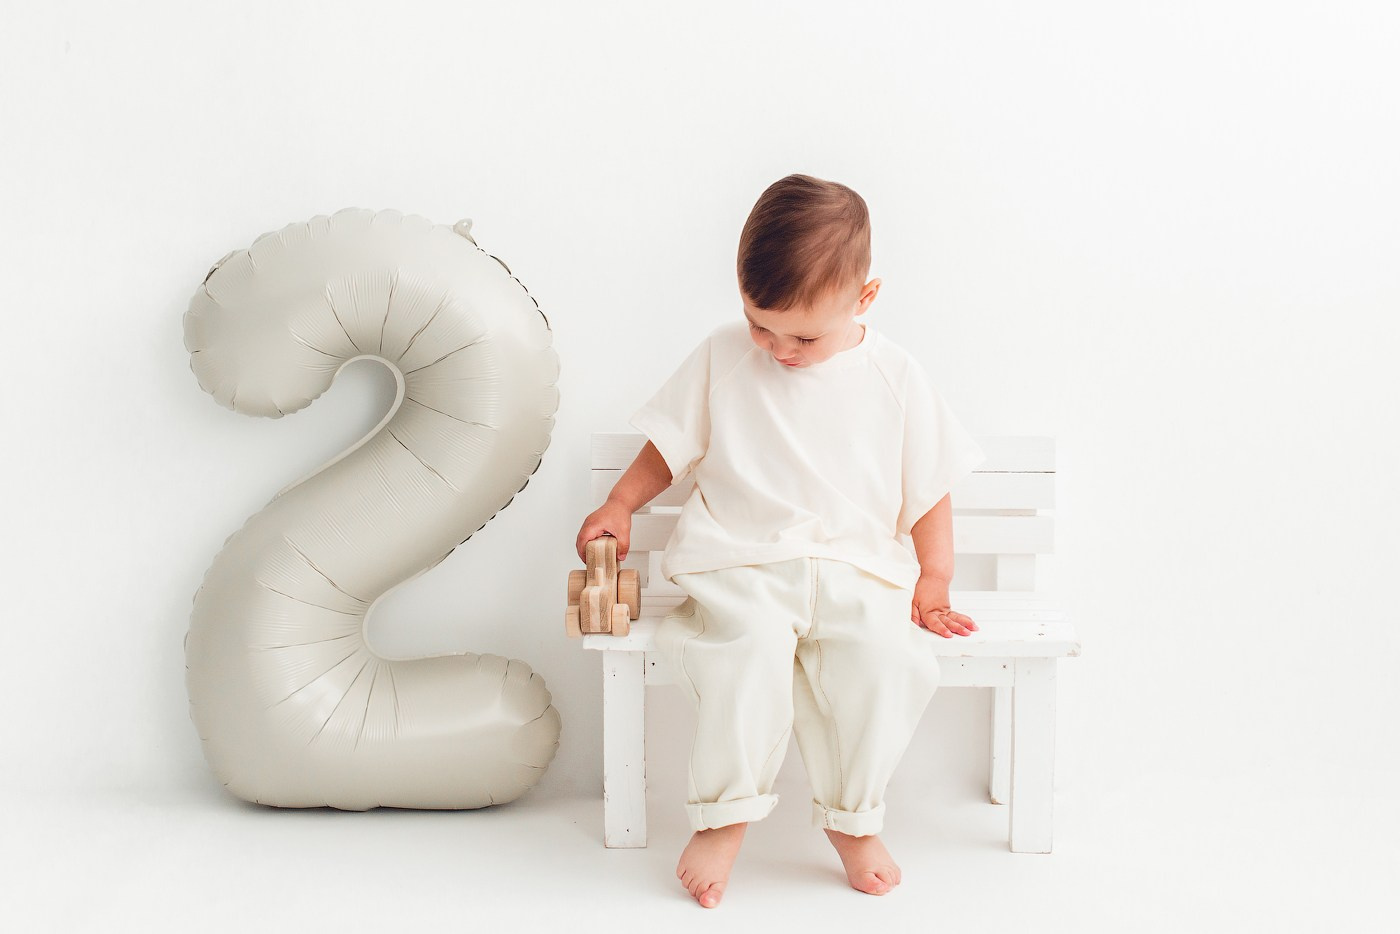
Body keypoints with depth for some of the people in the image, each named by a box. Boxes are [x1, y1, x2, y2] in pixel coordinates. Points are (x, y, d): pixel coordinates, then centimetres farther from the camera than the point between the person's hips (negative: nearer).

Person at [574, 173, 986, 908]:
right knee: (750, 647, -32)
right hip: (741, 566, 0)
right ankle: (724, 814, -14)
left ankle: (851, 818, -6)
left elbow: (931, 486, 10)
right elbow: (670, 444, 16)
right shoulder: (722, 358, 6)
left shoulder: (894, 380, 4)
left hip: (856, 569, 1)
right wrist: (619, 504, 3)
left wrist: (934, 580, 2)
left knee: (889, 660, -28)